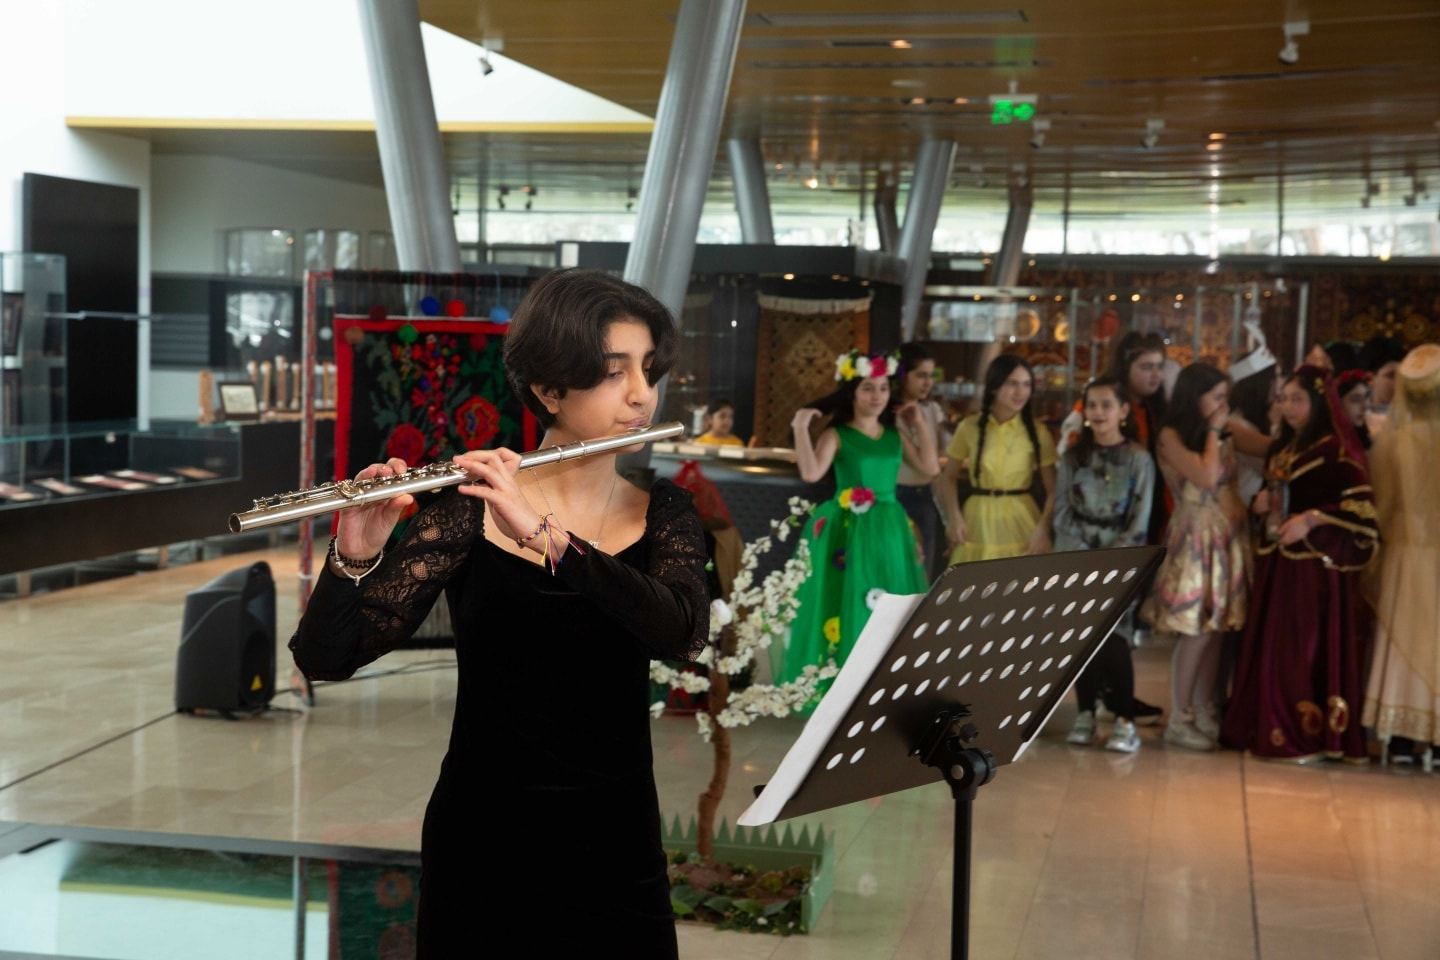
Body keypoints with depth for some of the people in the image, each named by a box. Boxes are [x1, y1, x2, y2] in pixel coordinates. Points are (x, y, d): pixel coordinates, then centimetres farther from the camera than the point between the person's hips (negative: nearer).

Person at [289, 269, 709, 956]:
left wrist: (543, 533, -30)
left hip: (617, 847, 2)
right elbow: (323, 660, -10)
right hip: (482, 844, -2)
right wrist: (354, 558, -30)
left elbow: (682, 634, -20)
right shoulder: (469, 510, -6)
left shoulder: (665, 513, 1)